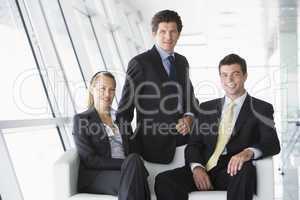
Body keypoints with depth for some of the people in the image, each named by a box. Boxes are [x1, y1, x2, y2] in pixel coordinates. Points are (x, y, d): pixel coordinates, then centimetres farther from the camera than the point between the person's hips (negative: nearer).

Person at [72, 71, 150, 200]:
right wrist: (127, 163, -14)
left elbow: (131, 151, 17)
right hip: (94, 177, -3)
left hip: (123, 171, 4)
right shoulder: (81, 119, 7)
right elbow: (89, 160, -4)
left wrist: (131, 163, -9)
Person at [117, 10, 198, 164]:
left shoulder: (182, 62, 11)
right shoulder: (139, 63, -8)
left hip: (183, 139, 6)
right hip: (154, 144, -5)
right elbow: (124, 111, -6)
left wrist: (188, 117, -3)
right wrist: (133, 149, -8)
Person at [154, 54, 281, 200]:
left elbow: (273, 143, -4)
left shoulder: (261, 109, 9)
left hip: (233, 172, -3)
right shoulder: (206, 108, 20)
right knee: (163, 180, -23)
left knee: (246, 171, -38)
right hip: (204, 171, 3)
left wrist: (248, 152, -27)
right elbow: (193, 144, 14)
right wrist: (196, 167, -9)